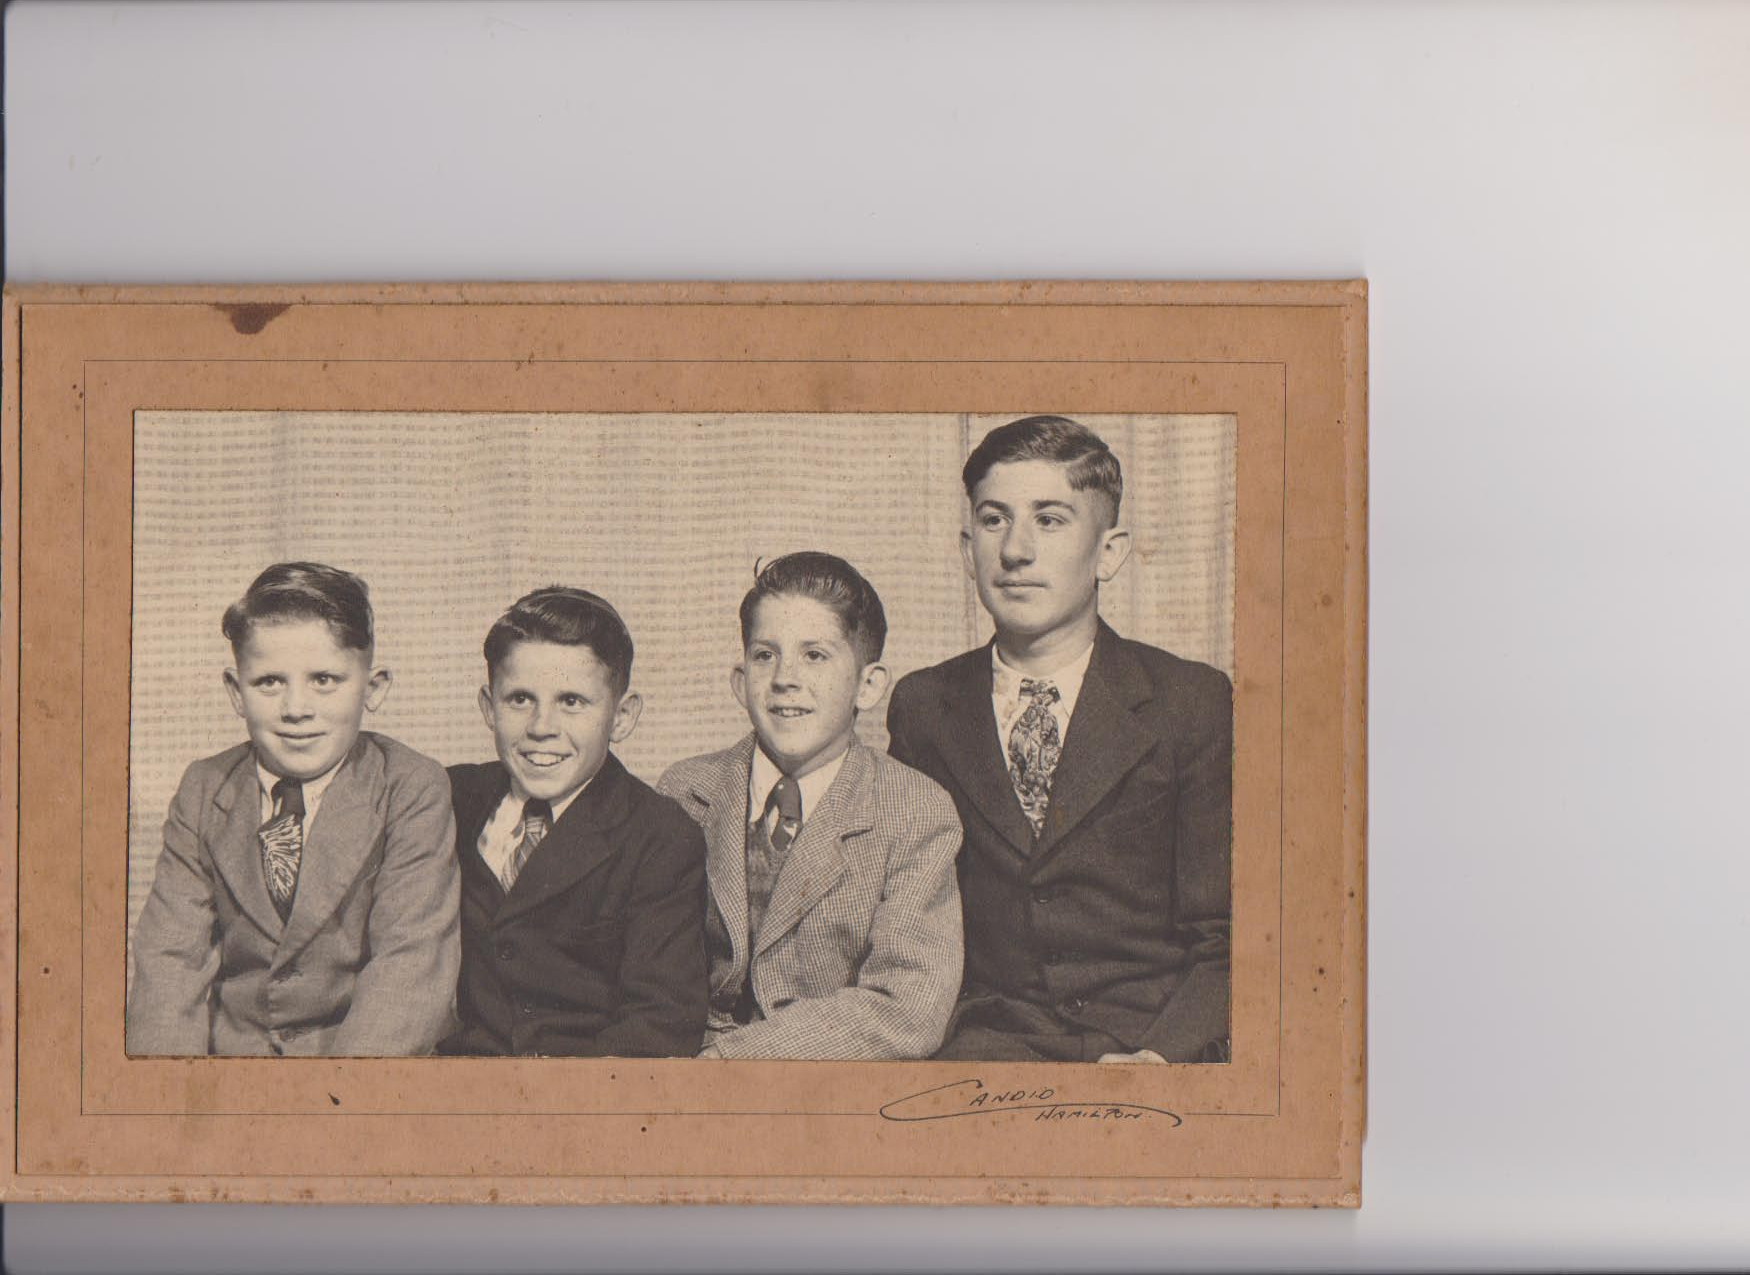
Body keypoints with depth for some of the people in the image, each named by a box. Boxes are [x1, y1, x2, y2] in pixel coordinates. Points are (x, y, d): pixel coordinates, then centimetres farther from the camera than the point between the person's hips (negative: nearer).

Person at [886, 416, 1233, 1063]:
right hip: (986, 1039, 2)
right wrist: (939, 1032, -5)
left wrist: (1161, 1053, -16)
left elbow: (1225, 938, 1)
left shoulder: (1196, 702, 2)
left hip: (1149, 1039, -1)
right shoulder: (922, 707, 11)